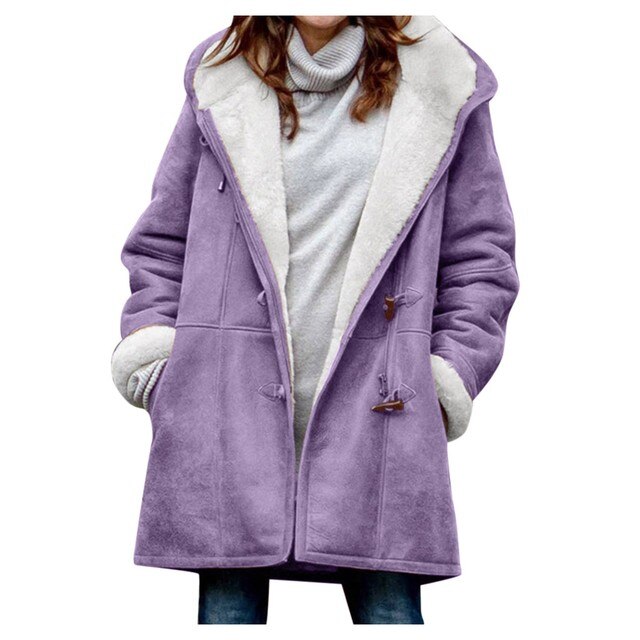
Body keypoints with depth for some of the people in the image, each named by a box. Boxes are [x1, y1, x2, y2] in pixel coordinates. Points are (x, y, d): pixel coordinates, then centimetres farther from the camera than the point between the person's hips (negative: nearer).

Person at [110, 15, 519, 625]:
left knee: (389, 608, -1)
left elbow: (481, 255, 10)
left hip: (375, 409, -1)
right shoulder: (222, 78, 12)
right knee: (228, 605, 4)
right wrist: (155, 355, 3)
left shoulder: (440, 85, 8)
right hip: (228, 406, 1)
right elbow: (161, 242, 16)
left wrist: (449, 379, 2)